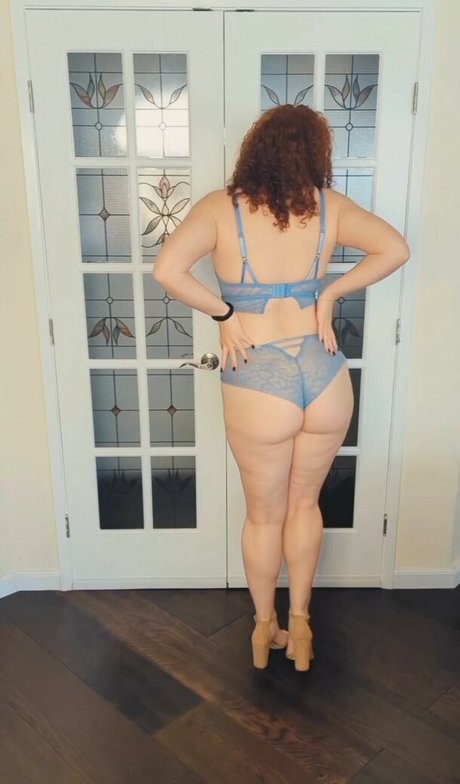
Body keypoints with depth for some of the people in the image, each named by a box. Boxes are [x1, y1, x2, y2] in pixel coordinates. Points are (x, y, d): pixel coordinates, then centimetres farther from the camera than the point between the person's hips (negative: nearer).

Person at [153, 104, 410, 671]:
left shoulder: (221, 207, -5)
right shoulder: (329, 206, 2)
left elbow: (167, 269, -18)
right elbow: (396, 249, -2)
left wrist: (222, 313, -5)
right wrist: (330, 294, 2)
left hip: (257, 384, -2)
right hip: (325, 375, 2)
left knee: (264, 515, 19)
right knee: (305, 503, 23)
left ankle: (264, 628, 40)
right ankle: (298, 622, 39)